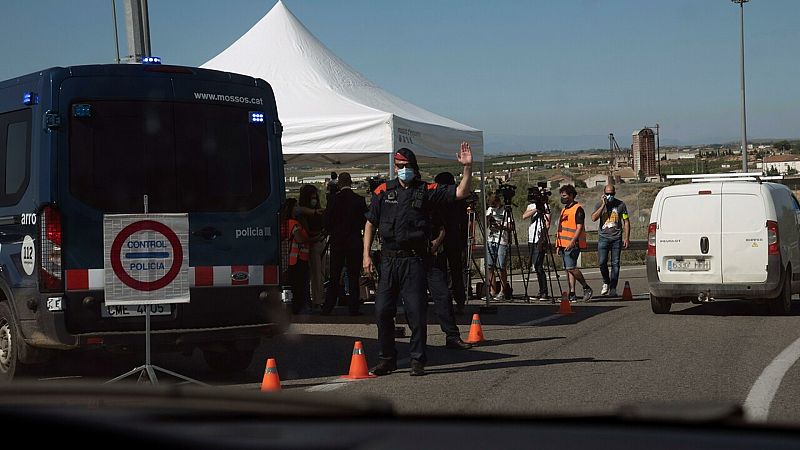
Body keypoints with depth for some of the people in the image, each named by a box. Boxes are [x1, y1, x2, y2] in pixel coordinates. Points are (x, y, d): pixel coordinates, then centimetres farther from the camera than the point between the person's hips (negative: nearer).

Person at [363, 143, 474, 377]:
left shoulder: (426, 191, 3)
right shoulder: (384, 190, 8)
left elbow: (461, 193, -4)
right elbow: (371, 223, 11)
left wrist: (468, 167, -17)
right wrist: (366, 255, 4)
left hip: (414, 259, -2)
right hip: (389, 259, 2)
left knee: (416, 311, -2)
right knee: (382, 310, 3)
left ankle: (418, 361, 7)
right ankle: (387, 359, 16)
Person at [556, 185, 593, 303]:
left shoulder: (578, 209, -7)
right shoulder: (564, 210, 20)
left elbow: (579, 227, -14)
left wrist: (572, 242, -24)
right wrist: (559, 245, 20)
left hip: (573, 244, -9)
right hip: (564, 244, 9)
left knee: (571, 268, -15)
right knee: (568, 269, 5)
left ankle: (586, 288, -1)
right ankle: (572, 294, 6)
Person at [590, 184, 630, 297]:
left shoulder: (621, 205, 6)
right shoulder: (599, 205, 6)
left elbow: (626, 221, 8)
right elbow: (594, 218, -10)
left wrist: (626, 238, 1)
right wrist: (603, 205, -13)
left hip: (616, 238, 0)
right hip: (603, 237, 0)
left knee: (615, 264, -2)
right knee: (602, 262, -9)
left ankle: (613, 289, 3)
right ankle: (606, 282, 15)